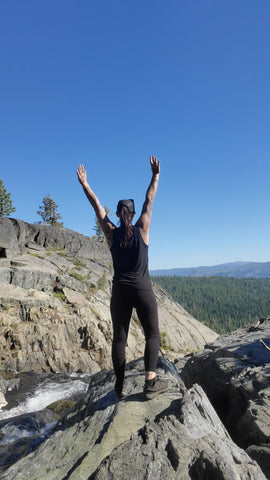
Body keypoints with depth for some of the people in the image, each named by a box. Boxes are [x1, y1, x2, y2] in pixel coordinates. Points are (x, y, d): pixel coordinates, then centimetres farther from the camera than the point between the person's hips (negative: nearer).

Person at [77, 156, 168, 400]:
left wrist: (85, 184, 15)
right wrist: (155, 175, 12)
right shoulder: (141, 229, -4)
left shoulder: (111, 233, -1)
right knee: (152, 335, 11)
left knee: (119, 338, 12)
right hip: (142, 290, -2)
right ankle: (150, 382, 2)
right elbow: (149, 200, 3)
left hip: (120, 291, 2)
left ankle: (120, 387, 19)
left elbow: (97, 206, 6)